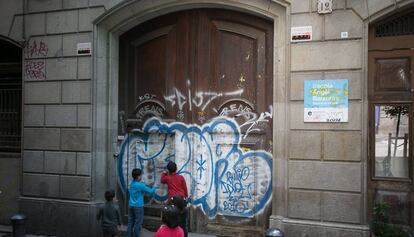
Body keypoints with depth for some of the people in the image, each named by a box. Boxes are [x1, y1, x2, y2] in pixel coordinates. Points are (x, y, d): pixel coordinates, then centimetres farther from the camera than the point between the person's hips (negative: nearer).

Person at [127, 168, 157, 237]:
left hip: (131, 205, 7)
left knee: (130, 222, 11)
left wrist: (148, 186, 10)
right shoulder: (140, 185, -18)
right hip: (138, 206, -7)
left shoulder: (132, 183, 6)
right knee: (138, 223, 1)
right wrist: (154, 186, 6)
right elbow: (151, 191, -11)